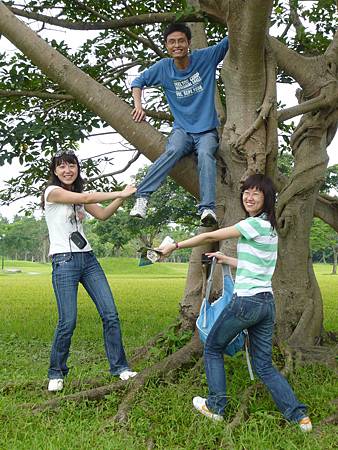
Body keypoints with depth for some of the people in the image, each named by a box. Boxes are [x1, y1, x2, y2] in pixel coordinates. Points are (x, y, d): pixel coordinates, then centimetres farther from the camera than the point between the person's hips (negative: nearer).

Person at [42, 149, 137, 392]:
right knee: (68, 322, -8)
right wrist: (120, 193, -12)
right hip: (64, 261, -6)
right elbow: (85, 198, -15)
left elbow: (102, 214, 7)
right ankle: (56, 373, 13)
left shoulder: (79, 194, 18)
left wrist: (123, 197, -8)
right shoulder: (52, 191, -3)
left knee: (110, 314, 0)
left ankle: (119, 366, 12)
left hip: (88, 258, 7)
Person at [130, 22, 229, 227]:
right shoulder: (163, 68, 4)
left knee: (206, 155, -34)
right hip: (182, 130, 1)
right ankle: (142, 196, -40)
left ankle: (208, 209, -47)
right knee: (174, 151, -33)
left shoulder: (206, 57, 1)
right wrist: (138, 105, -1)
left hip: (207, 131, -1)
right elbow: (138, 82, 14)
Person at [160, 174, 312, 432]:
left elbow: (210, 237, -11)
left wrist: (175, 246, -4)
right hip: (267, 302, 8)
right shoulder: (270, 227, 15)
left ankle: (215, 407, 18)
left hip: (247, 301, -8)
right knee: (264, 366, 13)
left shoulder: (255, 224, -13)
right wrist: (227, 260, 25)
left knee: (213, 349, 12)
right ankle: (299, 415, 6)